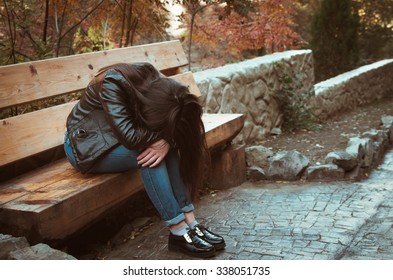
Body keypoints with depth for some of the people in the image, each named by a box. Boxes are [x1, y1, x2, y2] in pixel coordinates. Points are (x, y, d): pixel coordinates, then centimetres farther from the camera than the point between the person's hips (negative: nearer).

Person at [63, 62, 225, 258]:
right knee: (148, 153, -28)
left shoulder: (157, 84, -16)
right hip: (87, 146, -6)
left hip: (117, 141, 6)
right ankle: (178, 233, -22)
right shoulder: (112, 84, -33)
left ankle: (190, 222, -15)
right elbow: (130, 136, -39)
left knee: (167, 148, -18)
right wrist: (166, 134, -26)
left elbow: (172, 126, -12)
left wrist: (167, 141, -33)